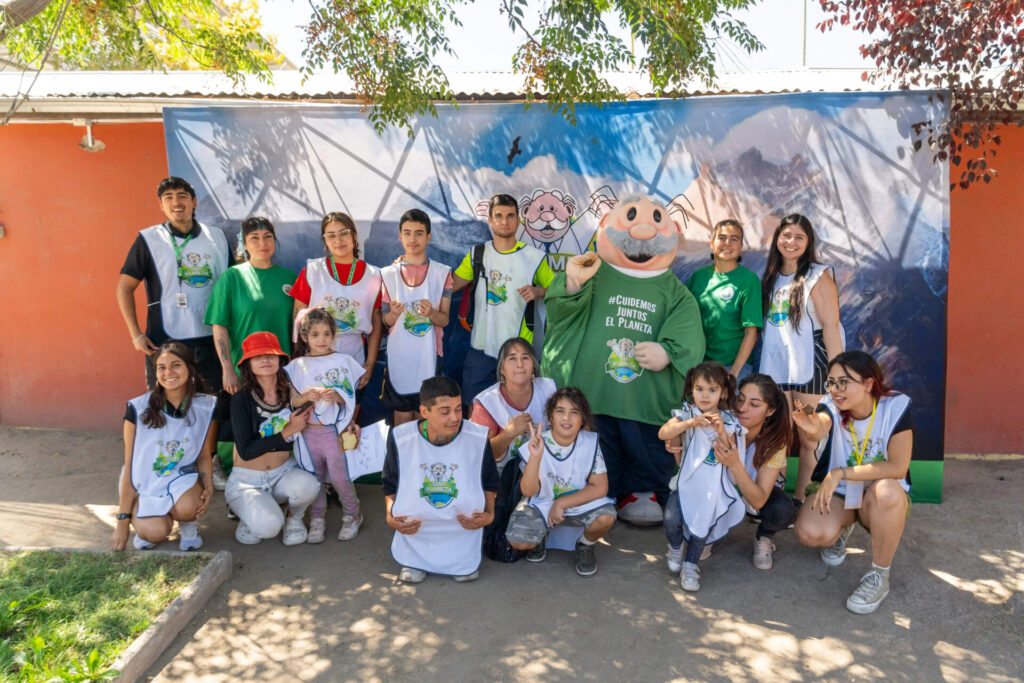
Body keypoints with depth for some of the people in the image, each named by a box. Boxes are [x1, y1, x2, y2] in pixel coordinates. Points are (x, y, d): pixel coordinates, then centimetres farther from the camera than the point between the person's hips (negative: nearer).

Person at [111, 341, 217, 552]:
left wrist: (208, 487, -16)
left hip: (182, 479, 1)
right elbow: (129, 465, -6)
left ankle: (188, 523, 5)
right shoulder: (139, 408, -10)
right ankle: (144, 523, 11)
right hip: (145, 485, -1)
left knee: (186, 508, -33)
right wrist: (123, 522, -5)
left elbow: (204, 456, 5)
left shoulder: (206, 407, -5)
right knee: (155, 533, -27)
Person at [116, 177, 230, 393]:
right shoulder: (148, 239, 3)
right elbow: (125, 287, 4)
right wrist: (136, 334, -4)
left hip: (210, 340, 2)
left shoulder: (217, 237, 10)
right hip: (164, 341, -2)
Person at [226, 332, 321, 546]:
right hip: (248, 479, -2)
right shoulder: (241, 399, -13)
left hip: (284, 472, 3)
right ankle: (249, 514, 10)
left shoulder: (291, 393, -5)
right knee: (268, 527, -28)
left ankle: (294, 517, 3)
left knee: (307, 486, -32)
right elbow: (246, 451, -18)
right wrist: (286, 432, -20)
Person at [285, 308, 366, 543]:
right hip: (307, 431, 2)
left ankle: (352, 515, 19)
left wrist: (335, 396, -21)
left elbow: (349, 398, 1)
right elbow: (292, 401, 0)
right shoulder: (297, 366, 7)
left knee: (339, 476, -2)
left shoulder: (343, 361, 3)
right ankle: (317, 518, 26)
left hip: (334, 431, -2)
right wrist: (307, 396, -21)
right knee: (313, 478, 9)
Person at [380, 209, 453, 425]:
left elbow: (445, 319, 1)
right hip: (399, 355, 0)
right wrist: (394, 313, -16)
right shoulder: (389, 274, 4)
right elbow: (386, 321, 6)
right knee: (402, 415, 6)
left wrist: (431, 312, -21)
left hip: (429, 355, 0)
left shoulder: (442, 273, 3)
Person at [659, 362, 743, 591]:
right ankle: (675, 548, 16)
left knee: (703, 522, -4)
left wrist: (722, 432, -23)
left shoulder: (728, 422, 1)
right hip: (686, 480, -1)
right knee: (672, 518, -18)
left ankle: (690, 564, 21)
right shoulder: (686, 414, -2)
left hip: (712, 485, 1)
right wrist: (692, 422, -31)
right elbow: (663, 433, -20)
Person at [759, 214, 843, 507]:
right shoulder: (771, 277, 14)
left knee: (809, 440, 1)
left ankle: (801, 500, 11)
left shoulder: (818, 276, -3)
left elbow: (831, 325, -9)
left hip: (809, 369, -5)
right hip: (774, 369, 5)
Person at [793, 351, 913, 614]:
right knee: (810, 532, -28)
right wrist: (811, 427, -65)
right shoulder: (831, 406, -14)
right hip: (839, 493, 2)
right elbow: (820, 426, -40)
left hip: (880, 501, -2)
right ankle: (843, 528, 12)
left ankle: (879, 575, -16)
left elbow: (898, 467, -25)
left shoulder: (895, 406, -18)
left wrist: (841, 473, -29)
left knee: (888, 490, -38)